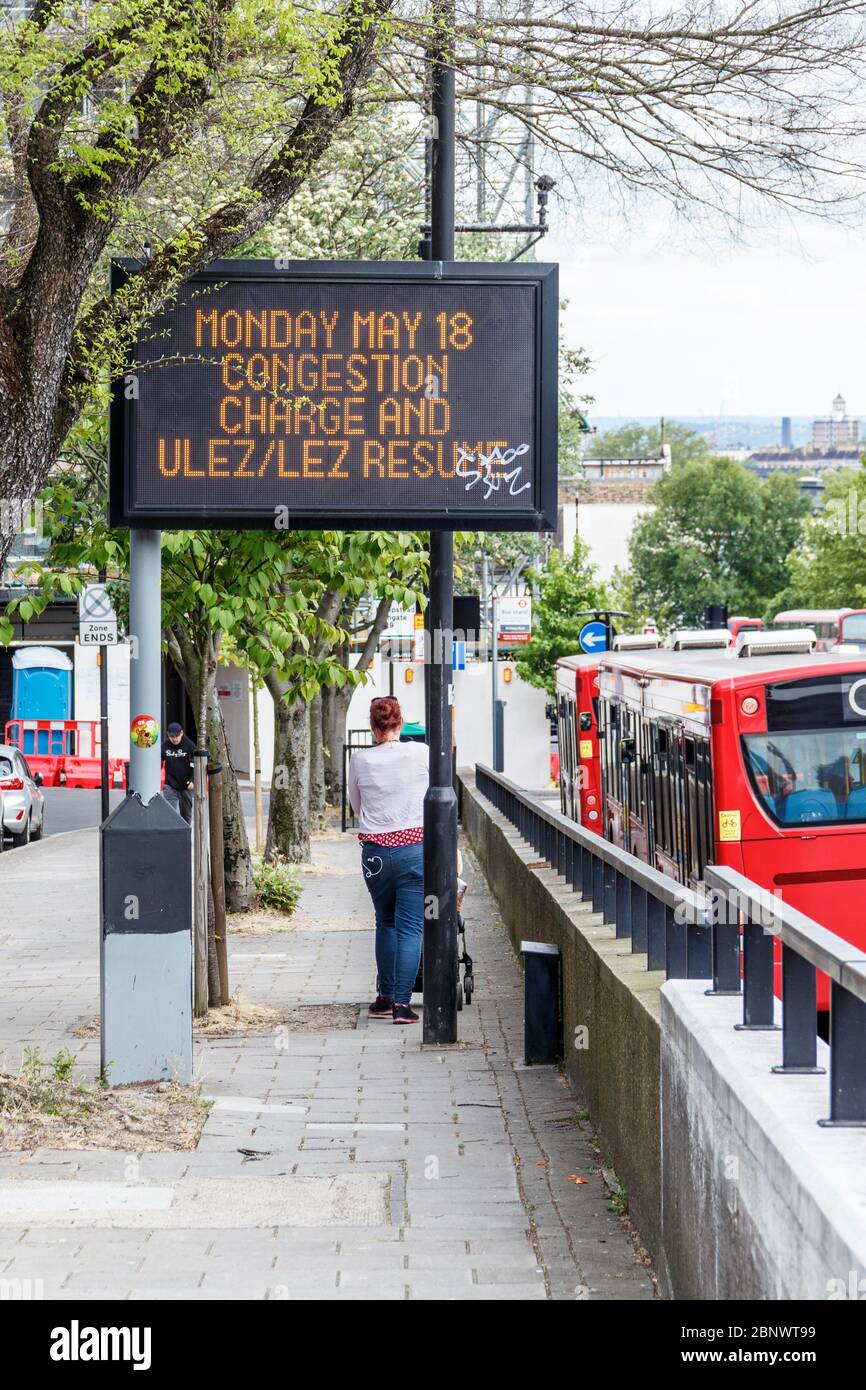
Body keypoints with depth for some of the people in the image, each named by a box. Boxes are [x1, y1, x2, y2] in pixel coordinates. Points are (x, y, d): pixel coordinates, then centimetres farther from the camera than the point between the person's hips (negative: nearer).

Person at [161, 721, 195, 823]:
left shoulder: (189, 745, -6)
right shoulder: (165, 746, -1)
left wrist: (192, 780, -14)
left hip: (186, 786, -1)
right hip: (170, 785, 1)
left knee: (186, 813, 11)